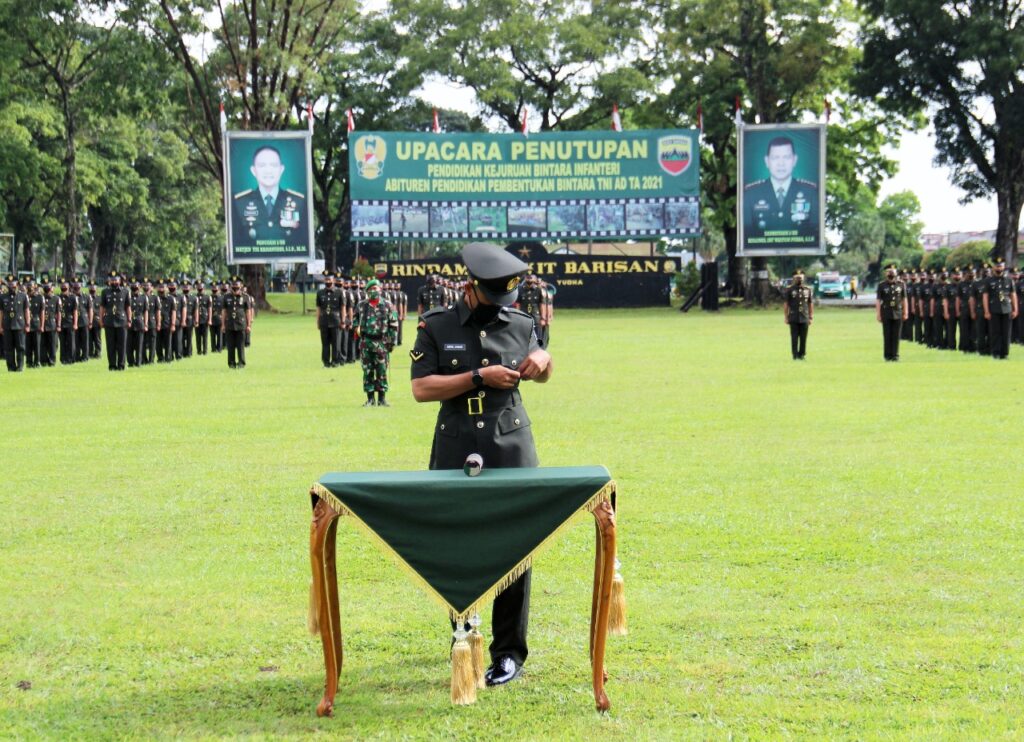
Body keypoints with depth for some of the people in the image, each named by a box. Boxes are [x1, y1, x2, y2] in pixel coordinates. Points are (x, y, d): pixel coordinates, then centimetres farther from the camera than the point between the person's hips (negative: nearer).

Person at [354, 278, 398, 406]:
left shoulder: (387, 305, 2)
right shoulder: (361, 305, 8)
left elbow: (393, 325, 1)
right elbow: (355, 319, 25)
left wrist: (392, 341, -4)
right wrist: (357, 328, 8)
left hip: (381, 342, -2)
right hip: (365, 342, 2)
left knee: (382, 371, -1)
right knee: (367, 371, 3)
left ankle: (382, 398, 6)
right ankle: (370, 399, 9)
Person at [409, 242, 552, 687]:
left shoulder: (520, 325, 9)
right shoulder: (435, 326, 0)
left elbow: (541, 376, 24)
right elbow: (421, 388, -8)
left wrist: (542, 359, 0)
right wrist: (479, 377, -15)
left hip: (512, 450, 1)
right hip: (455, 453, -1)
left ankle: (509, 654, 6)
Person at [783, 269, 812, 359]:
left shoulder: (808, 289, 11)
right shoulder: (789, 290, 2)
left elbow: (811, 304, 13)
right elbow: (786, 304, 1)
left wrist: (811, 317, 9)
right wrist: (786, 317, -4)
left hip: (804, 318, 2)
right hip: (793, 318, -2)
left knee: (803, 338, 3)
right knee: (794, 338, -2)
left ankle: (802, 354, 12)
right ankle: (795, 355, 2)